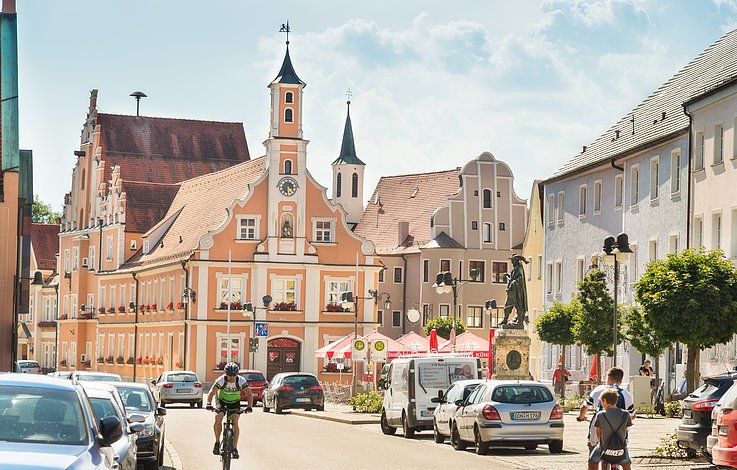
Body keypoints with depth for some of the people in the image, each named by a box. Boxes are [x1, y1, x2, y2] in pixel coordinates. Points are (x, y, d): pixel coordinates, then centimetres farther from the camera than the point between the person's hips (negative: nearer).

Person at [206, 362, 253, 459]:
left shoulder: (241, 380, -23)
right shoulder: (221, 380, -25)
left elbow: (249, 393, -25)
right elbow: (212, 392, -30)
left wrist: (249, 406, -40)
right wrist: (208, 404, -47)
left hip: (235, 403, 0)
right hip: (222, 402, 0)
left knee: (235, 422, -18)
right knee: (218, 420, -24)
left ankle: (235, 448, -13)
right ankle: (217, 442, -3)